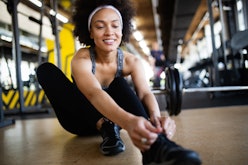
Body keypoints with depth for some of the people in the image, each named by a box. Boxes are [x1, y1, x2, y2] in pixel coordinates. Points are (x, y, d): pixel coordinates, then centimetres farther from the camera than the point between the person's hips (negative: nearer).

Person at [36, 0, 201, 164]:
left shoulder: (131, 61, -13)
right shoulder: (81, 59, -23)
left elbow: (145, 93, -29)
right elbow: (94, 94, -43)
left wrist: (156, 117, -54)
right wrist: (129, 121, -64)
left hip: (112, 116, 1)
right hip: (83, 120, -1)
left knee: (120, 85, -31)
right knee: (46, 70, -24)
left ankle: (156, 145, -53)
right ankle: (105, 127, -31)